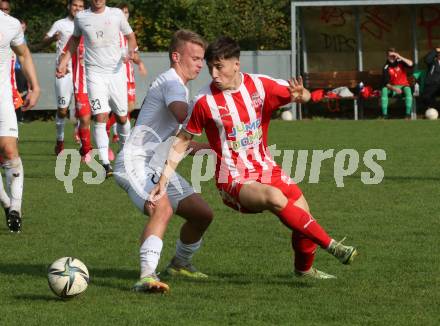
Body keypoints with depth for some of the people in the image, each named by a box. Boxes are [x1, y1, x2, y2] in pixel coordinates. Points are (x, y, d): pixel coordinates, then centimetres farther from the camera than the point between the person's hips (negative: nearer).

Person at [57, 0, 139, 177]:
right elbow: (75, 39, 21)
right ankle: (105, 164, -17)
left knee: (122, 117, 9)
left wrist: (132, 51, -8)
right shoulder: (81, 17, 5)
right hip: (94, 73, -1)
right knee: (100, 117, -14)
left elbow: (130, 36, 12)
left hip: (116, 71, 1)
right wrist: (63, 62, 14)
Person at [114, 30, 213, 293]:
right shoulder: (172, 83, -12)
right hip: (135, 163, -10)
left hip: (157, 168, 10)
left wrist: (213, 148, 24)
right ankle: (147, 276, -43)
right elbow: (185, 117, -33)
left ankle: (180, 264, 31)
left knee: (203, 213, 9)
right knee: (163, 209, -34)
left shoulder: (177, 85, 21)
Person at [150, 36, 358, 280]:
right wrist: (163, 180, -8)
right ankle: (331, 245, -28)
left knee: (303, 213, -4)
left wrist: (300, 95, -21)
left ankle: (305, 269, 25)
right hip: (234, 182, -5)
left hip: (266, 169, 5)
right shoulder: (204, 101, -10)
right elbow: (181, 143, -2)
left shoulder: (260, 85, -3)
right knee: (276, 198, -32)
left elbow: (304, 96, 5)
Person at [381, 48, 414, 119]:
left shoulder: (400, 62, -5)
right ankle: (384, 114, -27)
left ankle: (408, 114, -33)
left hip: (403, 86, -1)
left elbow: (410, 64, -25)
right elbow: (386, 84, -12)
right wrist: (394, 89, -29)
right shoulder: (386, 68, -5)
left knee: (407, 89, -34)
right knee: (384, 90, -29)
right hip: (392, 87, 1)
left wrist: (400, 57, -29)